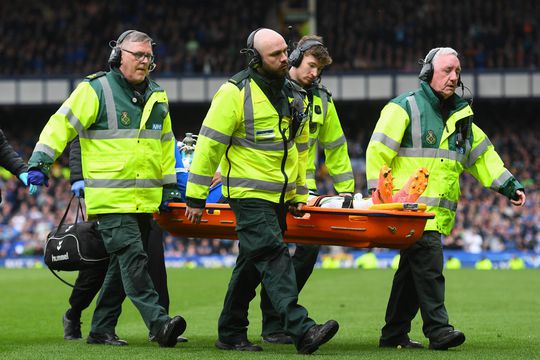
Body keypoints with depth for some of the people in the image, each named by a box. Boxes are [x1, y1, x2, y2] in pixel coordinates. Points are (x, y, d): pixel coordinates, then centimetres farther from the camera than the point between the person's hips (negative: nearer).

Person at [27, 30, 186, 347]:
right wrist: (39, 163, -13)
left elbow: (165, 143, 25)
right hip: (111, 200, -7)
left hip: (145, 201, 7)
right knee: (133, 260, -16)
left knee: (122, 266, 9)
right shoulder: (95, 90, -5)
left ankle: (102, 329, 17)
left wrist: (169, 186, 22)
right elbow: (61, 125, -5)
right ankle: (159, 323, -23)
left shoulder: (157, 97, 15)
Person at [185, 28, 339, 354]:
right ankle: (302, 331, -27)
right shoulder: (236, 92, -10)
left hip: (280, 196, 7)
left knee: (253, 264, 12)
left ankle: (231, 334, 22)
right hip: (249, 193, -7)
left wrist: (299, 194, 20)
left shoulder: (293, 95, 11)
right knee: (274, 259, -17)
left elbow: (300, 147, 22)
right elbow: (210, 143, -9)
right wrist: (196, 196, -9)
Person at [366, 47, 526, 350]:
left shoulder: (460, 116, 19)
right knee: (430, 267, -17)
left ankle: (394, 334, 15)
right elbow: (378, 151, -8)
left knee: (413, 270, 9)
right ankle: (438, 330, -19)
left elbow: (481, 154, 24)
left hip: (438, 211, 7)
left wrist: (508, 185, 16)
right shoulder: (405, 107, -4)